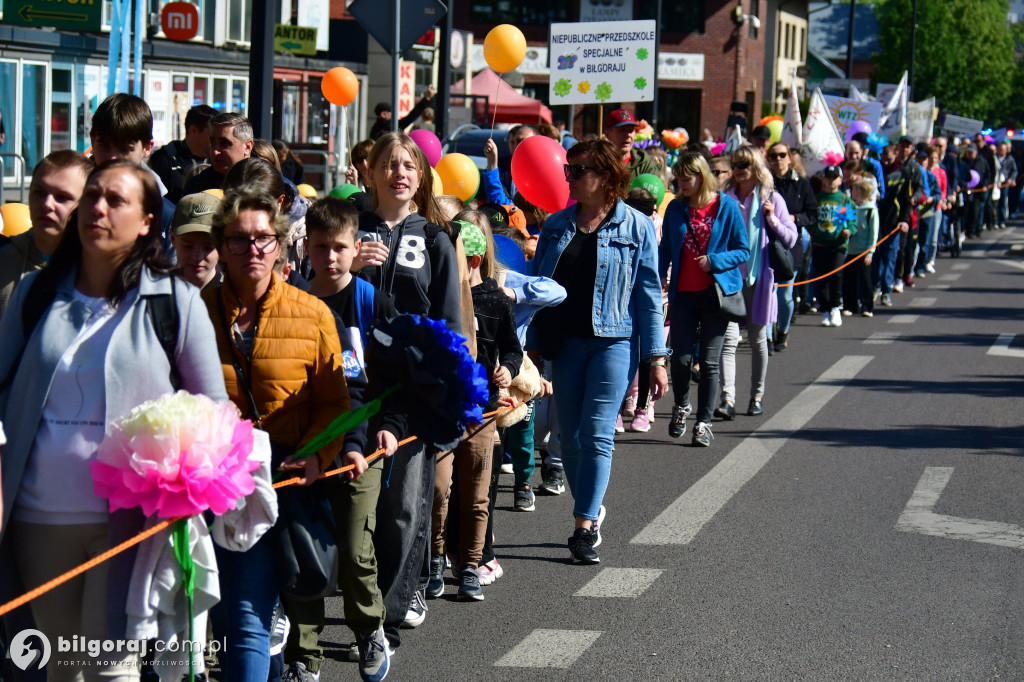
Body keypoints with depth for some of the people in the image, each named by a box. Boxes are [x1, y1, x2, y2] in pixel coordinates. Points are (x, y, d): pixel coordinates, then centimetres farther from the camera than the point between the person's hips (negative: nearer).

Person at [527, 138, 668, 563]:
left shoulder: (635, 227, -1)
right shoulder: (556, 226, 9)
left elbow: (649, 293, -1)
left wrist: (656, 358, -5)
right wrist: (532, 345, 9)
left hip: (613, 341, -4)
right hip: (565, 342, 4)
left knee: (597, 434, -10)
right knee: (570, 437, 8)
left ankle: (585, 527, -8)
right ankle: (591, 512, 26)